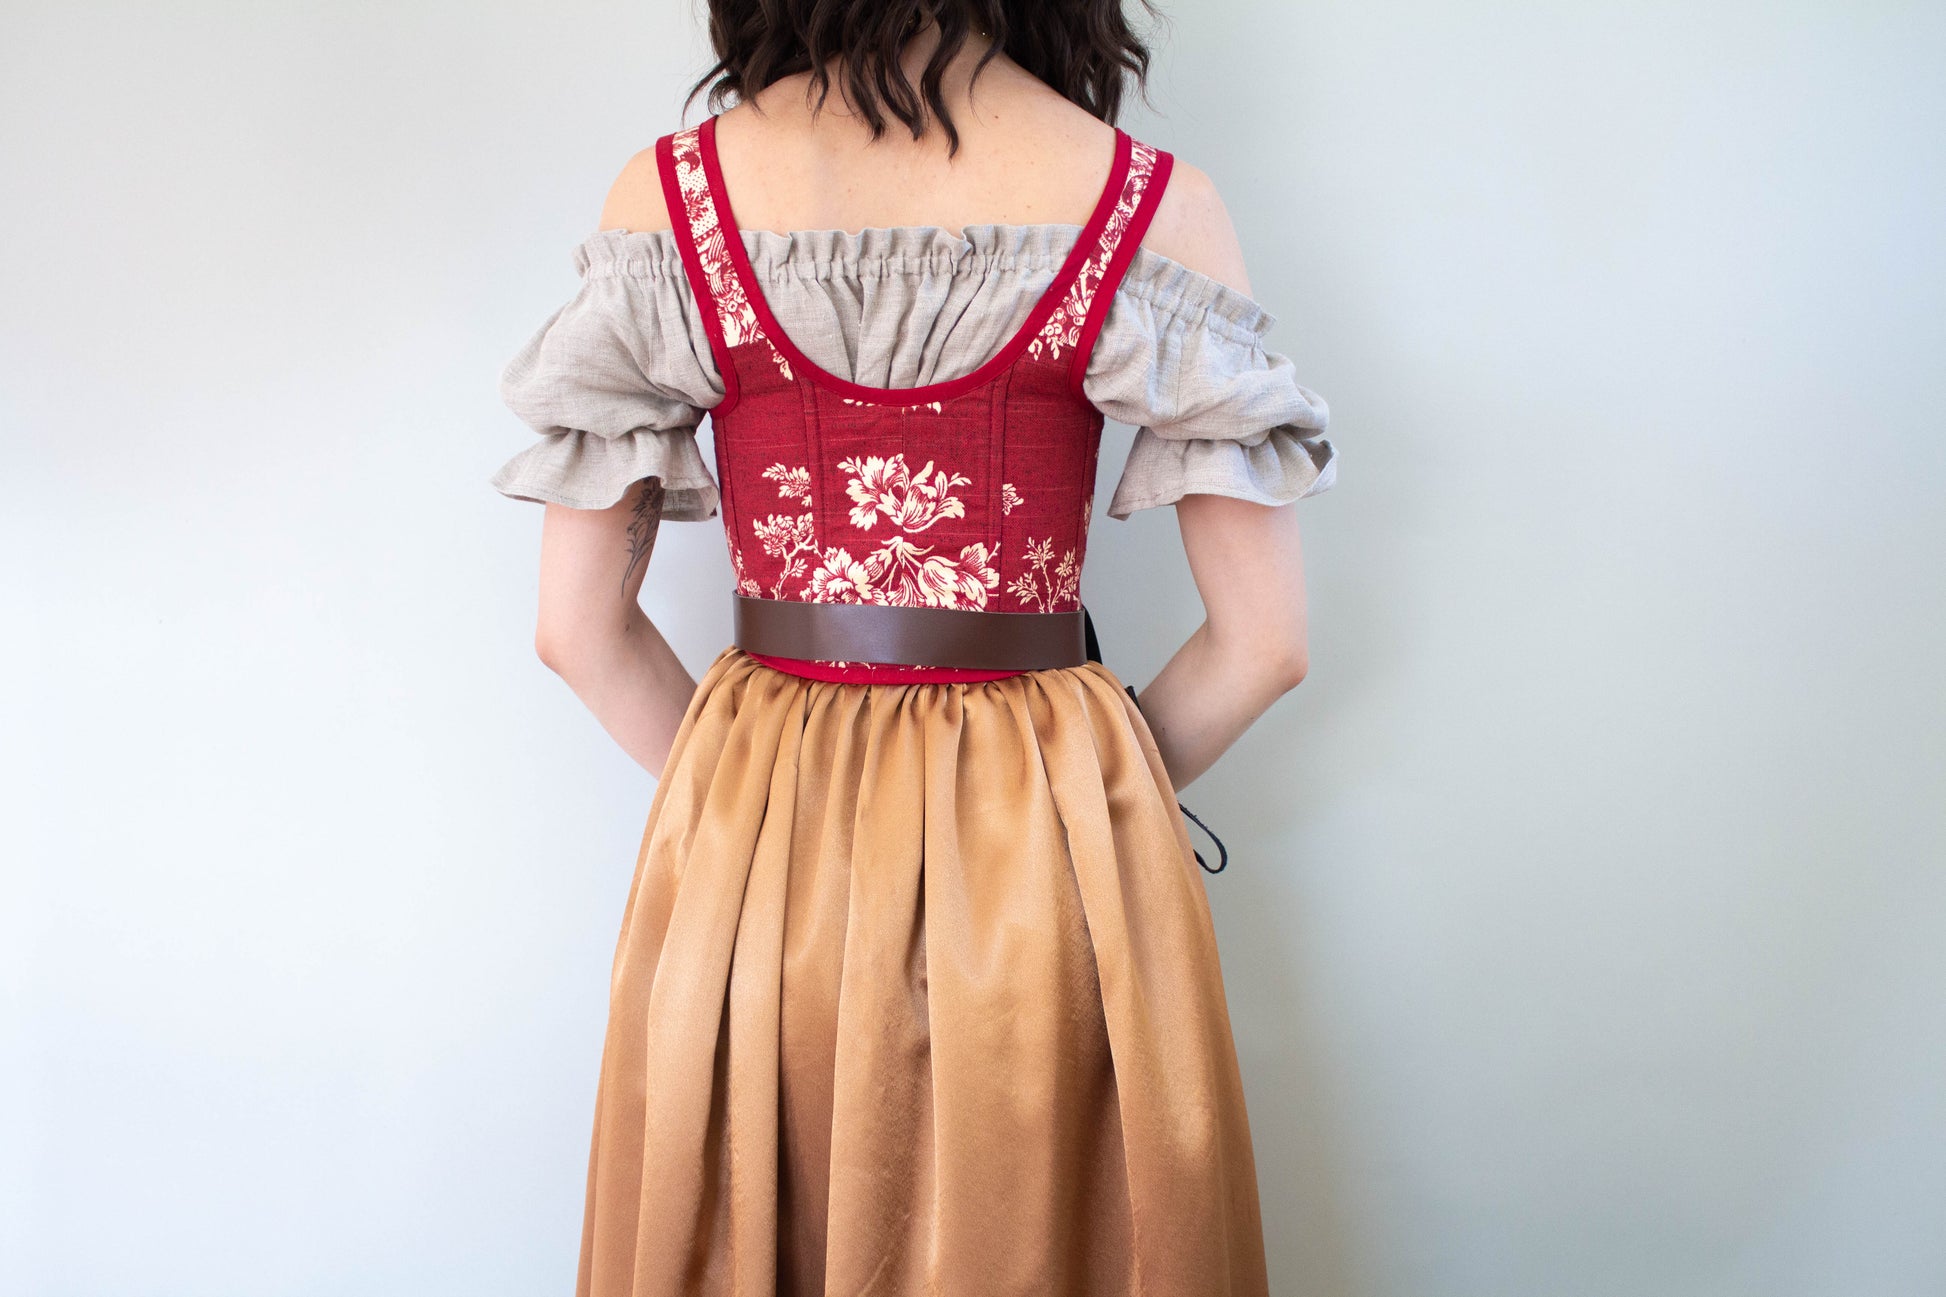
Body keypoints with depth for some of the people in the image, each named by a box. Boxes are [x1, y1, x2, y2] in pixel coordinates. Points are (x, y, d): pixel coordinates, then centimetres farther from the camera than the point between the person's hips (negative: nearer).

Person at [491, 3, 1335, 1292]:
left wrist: (759, 798, 10)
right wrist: (1081, 800, 9)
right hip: (1051, 870, -1)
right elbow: (1265, 641, -5)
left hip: (749, 850, 2)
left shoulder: (667, 193, -4)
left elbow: (577, 626, -1)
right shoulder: (1150, 200, -8)